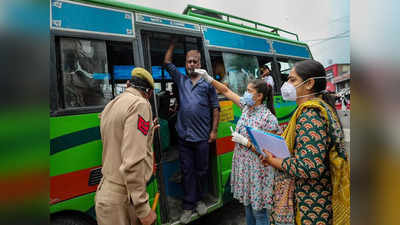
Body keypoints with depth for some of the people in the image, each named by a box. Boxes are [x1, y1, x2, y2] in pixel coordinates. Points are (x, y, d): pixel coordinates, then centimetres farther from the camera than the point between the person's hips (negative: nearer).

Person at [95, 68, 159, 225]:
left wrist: (147, 131, 26)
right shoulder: (139, 104, -17)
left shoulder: (109, 106, 12)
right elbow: (133, 162, -26)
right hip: (123, 198, -8)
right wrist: (143, 210, -20)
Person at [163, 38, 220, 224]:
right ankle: (188, 206, 19)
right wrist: (173, 44, 15)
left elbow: (215, 108, 2)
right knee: (187, 171, 8)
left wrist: (214, 130, -4)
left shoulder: (207, 83, 4)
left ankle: (199, 200, 31)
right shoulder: (180, 80, 11)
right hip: (184, 136, 2)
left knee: (201, 170, 12)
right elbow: (167, 62, 15)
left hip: (202, 137, -1)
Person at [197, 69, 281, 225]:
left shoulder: (268, 118, -20)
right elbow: (227, 91, 6)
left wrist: (245, 141, -21)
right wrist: (208, 78, -1)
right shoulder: (246, 106, 0)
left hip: (257, 171, -7)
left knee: (259, 212, 7)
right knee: (248, 203, 24)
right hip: (243, 166, 7)